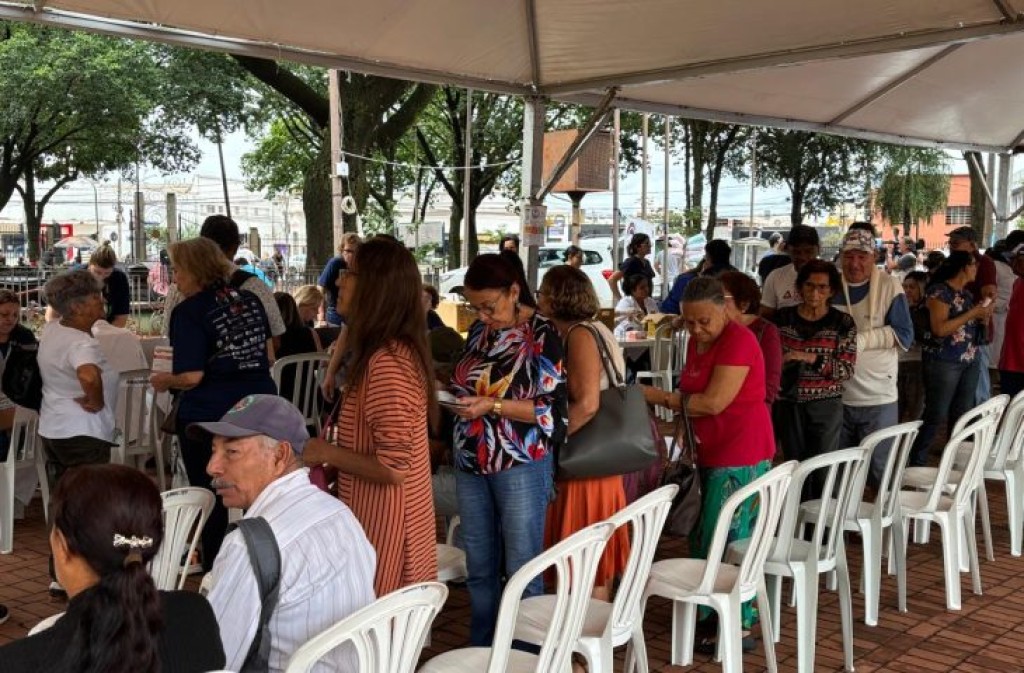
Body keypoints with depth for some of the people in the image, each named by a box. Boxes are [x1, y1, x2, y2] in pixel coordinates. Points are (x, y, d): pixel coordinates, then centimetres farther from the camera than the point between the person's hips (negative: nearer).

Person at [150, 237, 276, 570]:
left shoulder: (189, 312, -11)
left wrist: (161, 380, 1)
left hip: (209, 414, -6)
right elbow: (268, 355, 13)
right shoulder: (250, 299, 7)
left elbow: (192, 376, -18)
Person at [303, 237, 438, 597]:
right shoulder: (396, 351, 8)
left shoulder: (385, 363, -23)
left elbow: (394, 467, -26)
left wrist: (326, 453, -14)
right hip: (385, 521, 9)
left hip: (384, 529, -9)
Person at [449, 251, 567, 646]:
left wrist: (492, 406, -21)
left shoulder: (541, 335, -10)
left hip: (521, 468, -6)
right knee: (479, 570, 14)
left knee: (522, 571, 4)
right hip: (470, 465, 6)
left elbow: (553, 410, -14)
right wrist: (452, 392, -1)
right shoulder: (478, 331, 8)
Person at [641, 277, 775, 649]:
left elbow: (714, 402, -21)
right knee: (711, 537, 14)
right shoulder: (697, 341, 11)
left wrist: (663, 398, -12)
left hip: (741, 455, -9)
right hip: (713, 453, 9)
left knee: (727, 540, -5)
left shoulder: (738, 340, -16)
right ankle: (715, 615, 26)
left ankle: (738, 628, 6)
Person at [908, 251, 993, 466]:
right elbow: (939, 329, -21)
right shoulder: (939, 291, -12)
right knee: (935, 416, -6)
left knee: (962, 416, 13)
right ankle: (917, 463, 2)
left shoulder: (967, 293, 12)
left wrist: (983, 316, 2)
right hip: (944, 362, -8)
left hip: (971, 362, 8)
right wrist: (972, 313, -17)